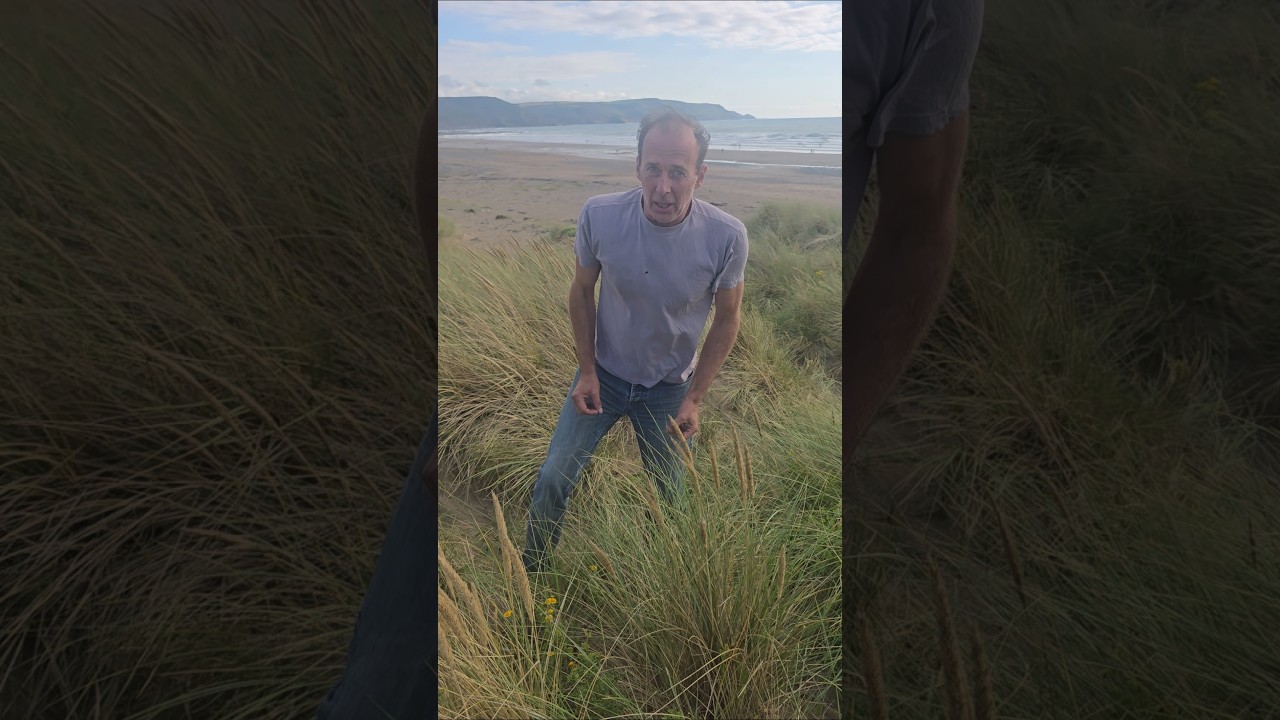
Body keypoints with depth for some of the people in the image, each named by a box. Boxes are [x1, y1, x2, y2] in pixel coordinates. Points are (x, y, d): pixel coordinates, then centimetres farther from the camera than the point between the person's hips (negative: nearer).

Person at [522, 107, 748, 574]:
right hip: (603, 374, 1)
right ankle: (530, 571, 32)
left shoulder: (726, 237, -25)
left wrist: (694, 399, -10)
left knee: (667, 499, 14)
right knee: (553, 479, 4)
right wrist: (586, 371, -6)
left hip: (670, 387, 0)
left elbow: (727, 317, -9)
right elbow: (582, 290, -5)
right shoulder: (599, 216, -23)